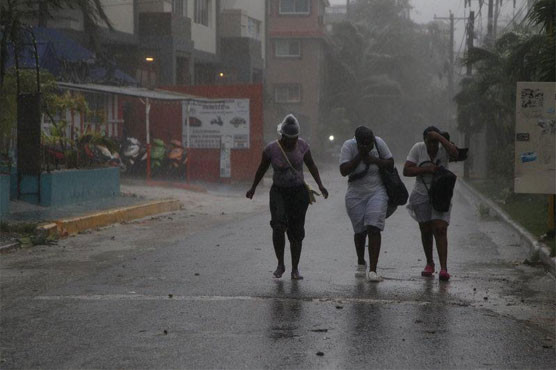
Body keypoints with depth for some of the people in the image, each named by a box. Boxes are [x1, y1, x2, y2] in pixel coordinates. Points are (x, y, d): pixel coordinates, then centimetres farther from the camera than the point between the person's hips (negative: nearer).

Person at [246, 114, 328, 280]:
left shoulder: (302, 145, -6)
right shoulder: (271, 149, -12)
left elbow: (311, 165, 7)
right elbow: (262, 168, 5)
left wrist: (320, 185, -1)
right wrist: (253, 188, 14)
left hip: (299, 192, 2)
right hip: (278, 193, -2)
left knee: (296, 231, 1)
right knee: (278, 226, -22)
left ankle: (295, 269, 13)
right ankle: (280, 264, -6)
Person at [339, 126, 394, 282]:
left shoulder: (379, 143, -7)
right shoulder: (348, 146, -12)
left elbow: (390, 162, 2)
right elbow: (344, 170, -20)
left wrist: (375, 160, -16)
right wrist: (360, 155, -25)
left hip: (377, 192, 0)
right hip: (355, 195, 0)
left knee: (374, 228, -15)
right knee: (359, 231, 9)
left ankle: (373, 270, -19)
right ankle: (361, 263, 36)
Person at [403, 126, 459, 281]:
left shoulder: (444, 148, -11)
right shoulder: (418, 148, -9)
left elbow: (455, 153, -34)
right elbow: (406, 171, -13)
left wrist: (439, 137, -32)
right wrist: (426, 169, -25)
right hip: (421, 195, 2)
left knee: (440, 230, -15)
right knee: (426, 231, 10)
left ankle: (444, 268, -20)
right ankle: (429, 263, 31)